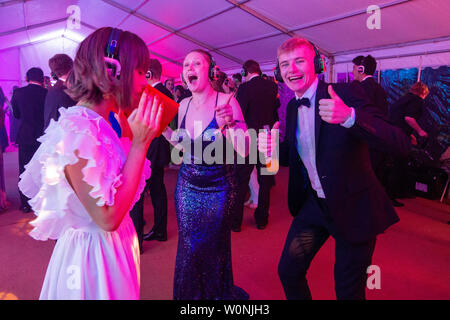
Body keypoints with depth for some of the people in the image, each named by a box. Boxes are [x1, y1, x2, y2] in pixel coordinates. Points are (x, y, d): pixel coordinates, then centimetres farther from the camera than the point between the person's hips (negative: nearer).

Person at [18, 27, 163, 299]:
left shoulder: (99, 122, 0)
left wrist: (125, 123, 1)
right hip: (93, 253, -8)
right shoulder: (78, 129, -27)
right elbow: (108, 218, -27)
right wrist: (140, 143, -26)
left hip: (114, 244, 8)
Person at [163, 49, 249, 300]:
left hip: (217, 187, -4)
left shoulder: (226, 101, -16)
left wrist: (229, 123, -35)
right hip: (187, 185, 4)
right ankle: (190, 291, 43)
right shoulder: (184, 105, 0)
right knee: (188, 247, 17)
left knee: (213, 246, 15)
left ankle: (218, 291, 44)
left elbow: (244, 150, -20)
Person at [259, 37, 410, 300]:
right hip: (313, 204, 6)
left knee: (348, 290, 10)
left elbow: (401, 144, -26)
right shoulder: (293, 107, 3)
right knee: (288, 271, 13)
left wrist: (349, 117, -43)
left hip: (353, 209, -5)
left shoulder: (347, 94, -17)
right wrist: (270, 148, -10)